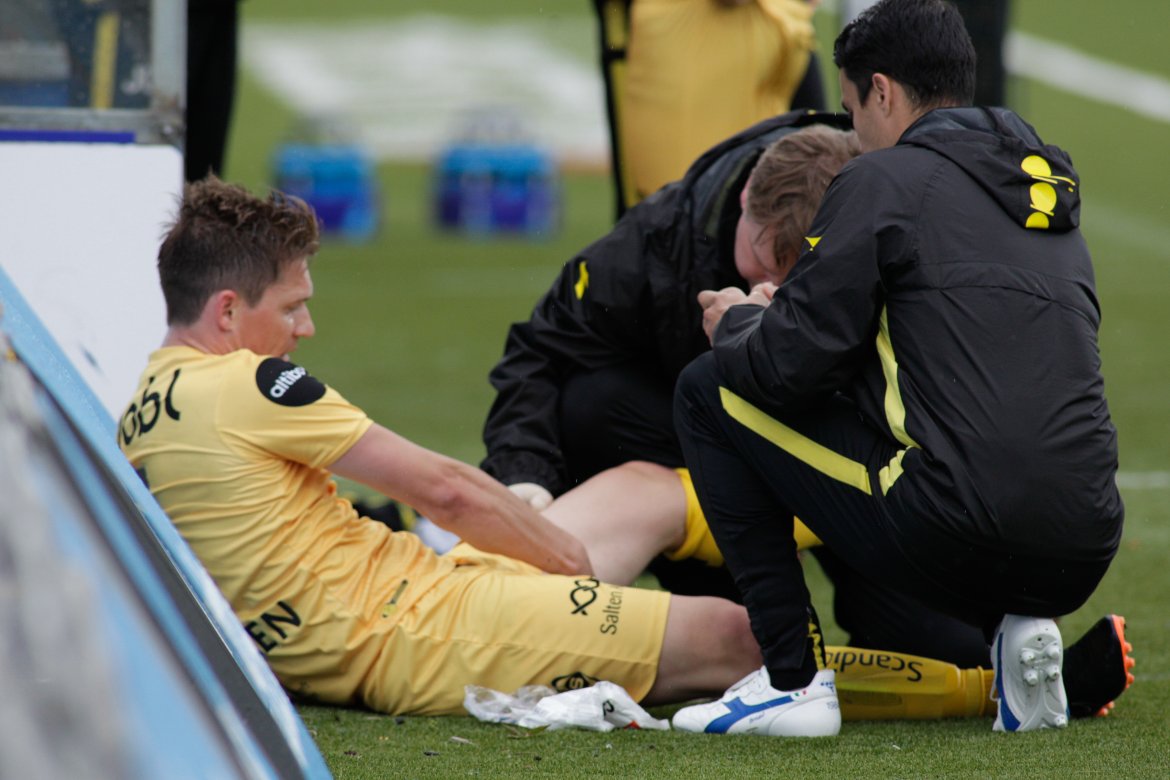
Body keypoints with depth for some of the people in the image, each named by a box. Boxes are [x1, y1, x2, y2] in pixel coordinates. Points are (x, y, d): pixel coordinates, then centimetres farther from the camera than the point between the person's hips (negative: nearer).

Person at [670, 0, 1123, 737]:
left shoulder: (887, 178, 0)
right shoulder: (1050, 192, 22)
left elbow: (791, 366, -4)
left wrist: (739, 326, 20)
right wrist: (793, 314, 37)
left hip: (953, 532, -7)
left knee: (709, 393, 11)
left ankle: (794, 679, 6)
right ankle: (1016, 628, 11)